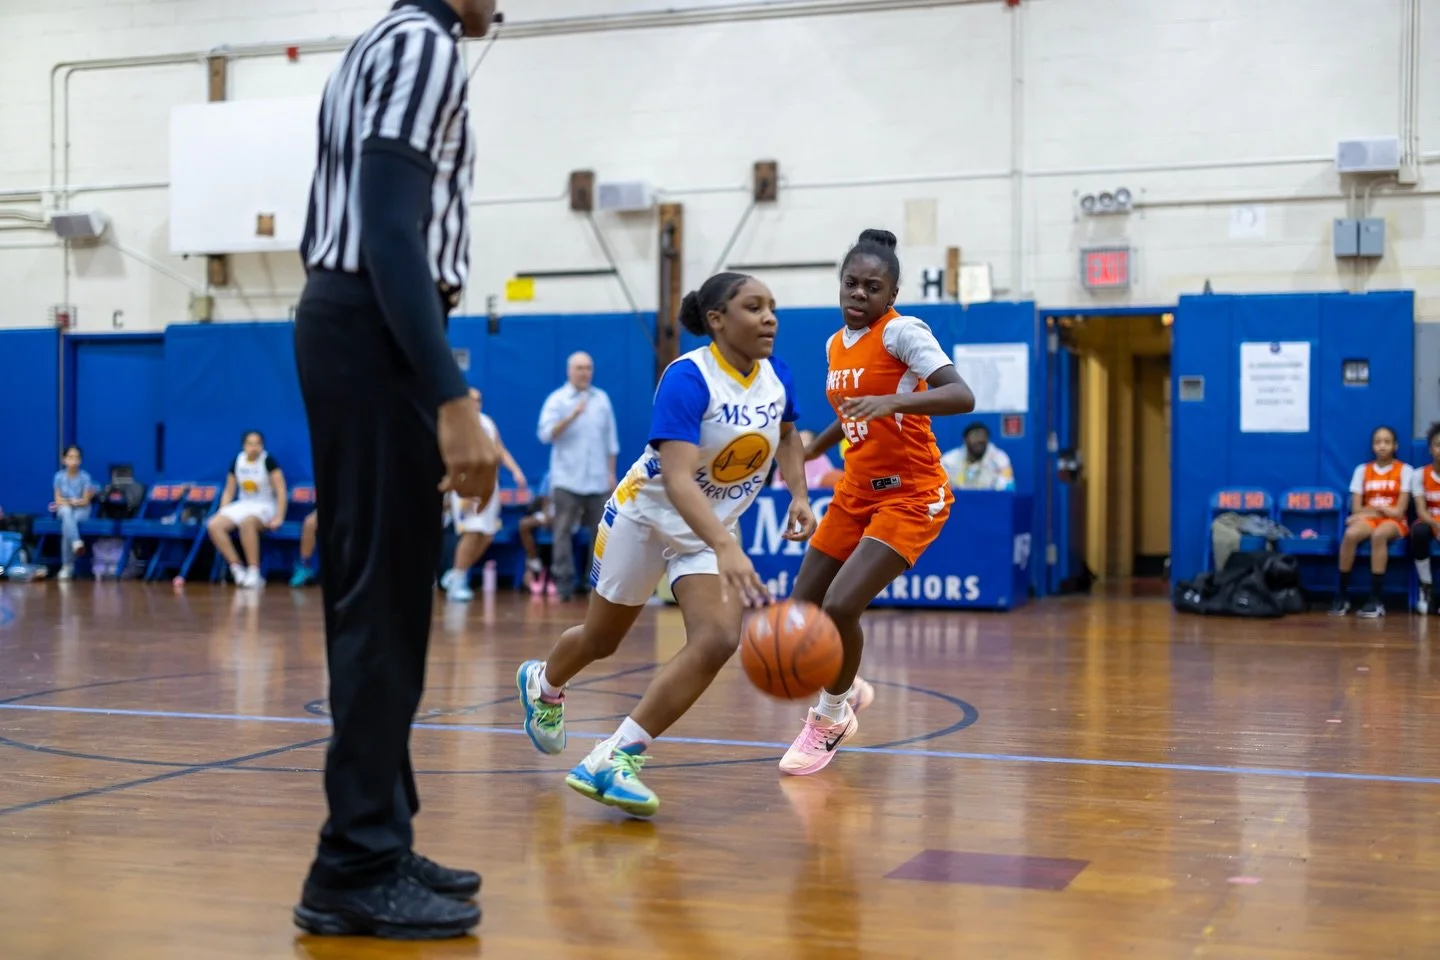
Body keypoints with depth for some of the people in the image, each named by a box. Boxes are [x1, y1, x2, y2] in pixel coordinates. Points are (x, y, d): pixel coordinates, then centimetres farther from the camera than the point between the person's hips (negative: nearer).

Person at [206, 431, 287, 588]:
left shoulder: (268, 461, -9)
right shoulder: (237, 462, 5)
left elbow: (281, 492, -11)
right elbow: (229, 492, 13)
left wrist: (279, 518, -19)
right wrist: (221, 514, 1)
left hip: (264, 507, -5)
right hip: (242, 505, 5)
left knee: (246, 522, -40)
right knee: (213, 525, -22)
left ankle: (254, 572, -35)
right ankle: (237, 568, -20)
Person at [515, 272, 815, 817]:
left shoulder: (776, 375, -8)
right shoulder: (688, 378, -28)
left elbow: (786, 437, 16)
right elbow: (677, 478, -40)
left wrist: (799, 496, -2)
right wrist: (726, 549, -53)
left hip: (712, 529, 5)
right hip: (647, 514, -4)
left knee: (717, 641, -19)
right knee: (601, 639, 14)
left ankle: (615, 759, -15)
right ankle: (543, 683, 50)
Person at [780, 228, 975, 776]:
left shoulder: (902, 332, -15)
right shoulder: (835, 345, 8)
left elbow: (962, 397, -28)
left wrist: (893, 401, -41)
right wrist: (805, 453, 19)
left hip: (911, 496, -8)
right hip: (856, 493, 8)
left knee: (840, 607, -20)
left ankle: (829, 719, 6)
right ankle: (848, 690, 35)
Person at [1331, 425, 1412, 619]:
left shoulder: (1405, 470, 3)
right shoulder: (1362, 470, 10)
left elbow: (1399, 511, -5)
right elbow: (1356, 509, 3)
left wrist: (1371, 510, -6)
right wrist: (1384, 509, -6)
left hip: (1394, 523, -2)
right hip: (1367, 520, 2)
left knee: (1379, 535, -39)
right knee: (1350, 534, -35)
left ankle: (1375, 598, -39)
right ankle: (1342, 594, -27)